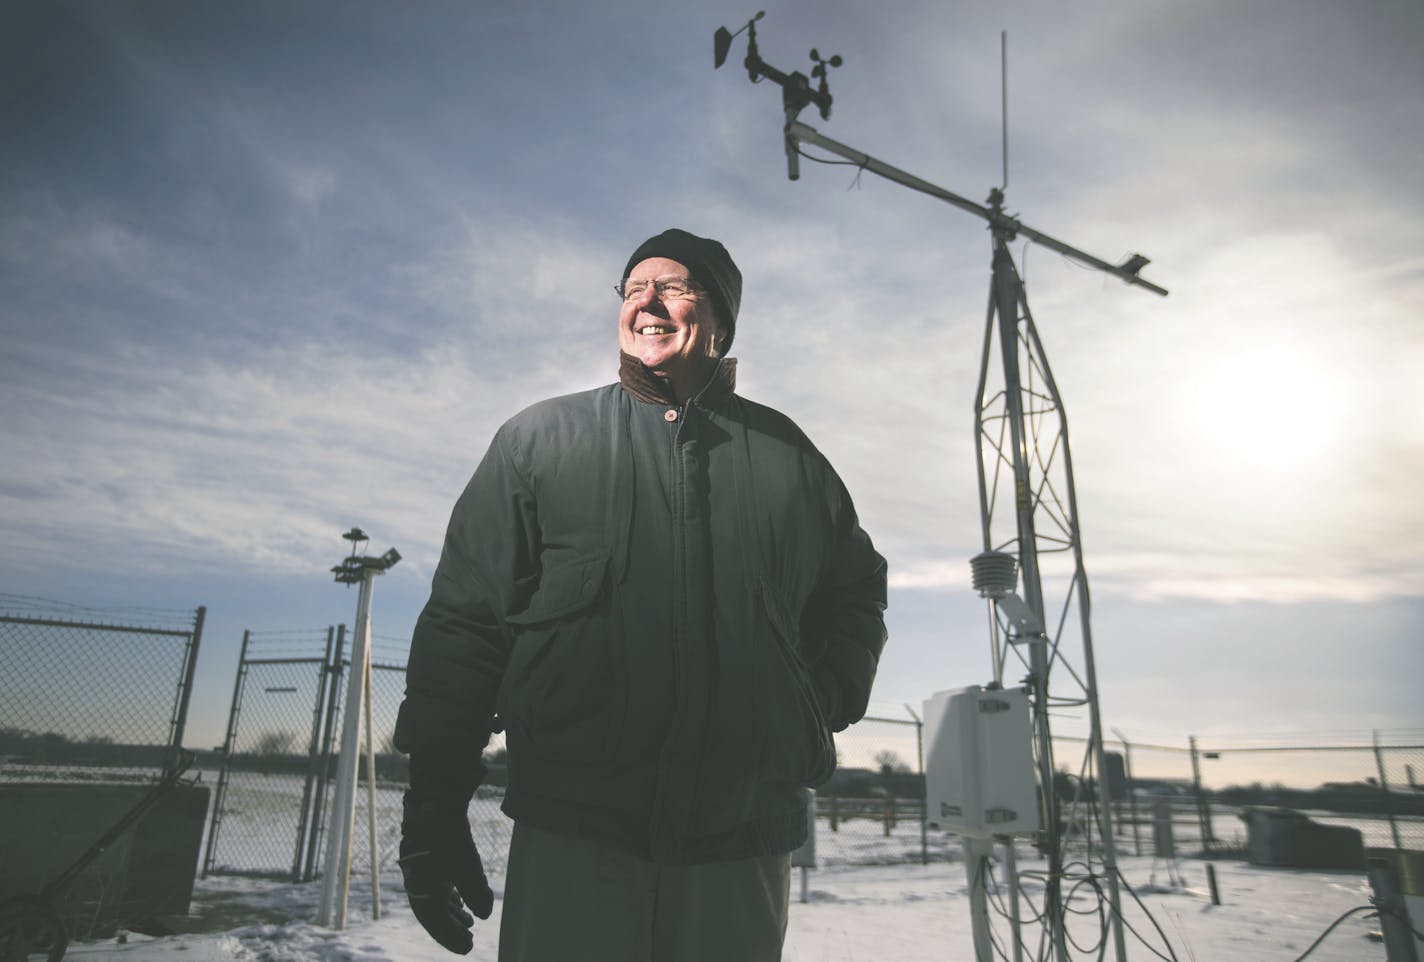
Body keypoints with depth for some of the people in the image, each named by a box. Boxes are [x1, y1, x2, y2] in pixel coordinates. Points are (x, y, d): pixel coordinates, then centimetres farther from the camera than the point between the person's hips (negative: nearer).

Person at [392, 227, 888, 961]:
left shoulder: (784, 453, 9)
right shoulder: (539, 439, 5)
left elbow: (854, 593, 22)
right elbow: (465, 616, 2)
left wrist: (822, 707, 6)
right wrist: (435, 804, -3)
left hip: (742, 841, 2)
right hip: (571, 832, -1)